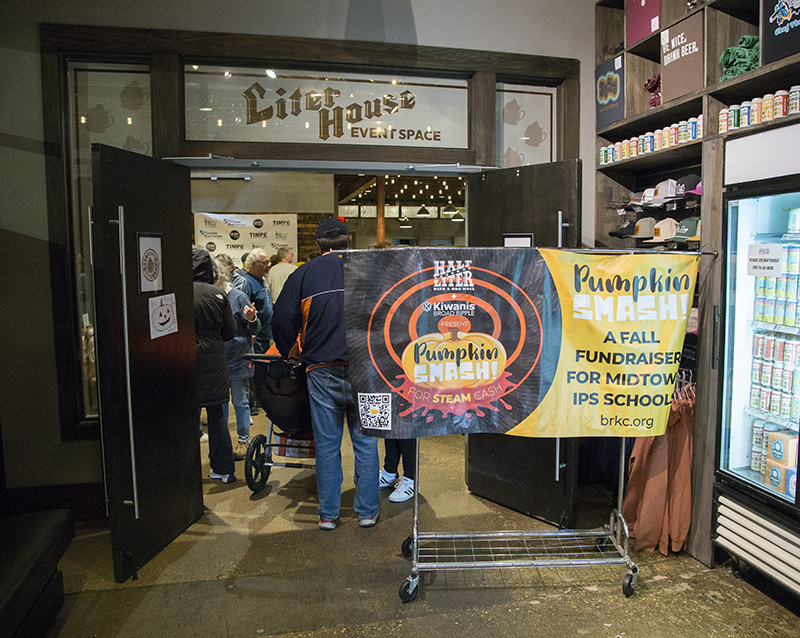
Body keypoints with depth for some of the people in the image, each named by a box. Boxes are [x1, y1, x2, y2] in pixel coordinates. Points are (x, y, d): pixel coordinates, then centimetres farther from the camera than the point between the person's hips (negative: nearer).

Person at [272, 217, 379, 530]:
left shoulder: (304, 273, 2)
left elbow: (283, 319, 1)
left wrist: (287, 352, 18)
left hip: (322, 371, 0)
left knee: (326, 444, 9)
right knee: (365, 441, 9)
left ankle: (328, 514, 18)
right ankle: (367, 511, 17)